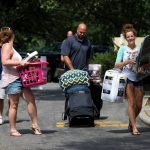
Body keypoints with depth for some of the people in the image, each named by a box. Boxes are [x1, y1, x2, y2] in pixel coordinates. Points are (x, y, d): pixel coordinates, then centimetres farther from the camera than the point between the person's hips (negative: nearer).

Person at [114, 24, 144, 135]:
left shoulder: (140, 49, 8)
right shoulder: (123, 49, 3)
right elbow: (117, 65, -1)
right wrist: (128, 62, -16)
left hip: (138, 79, 3)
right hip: (128, 78, -3)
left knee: (139, 105, 6)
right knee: (131, 103, -10)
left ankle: (131, 123, 29)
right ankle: (134, 127, -9)